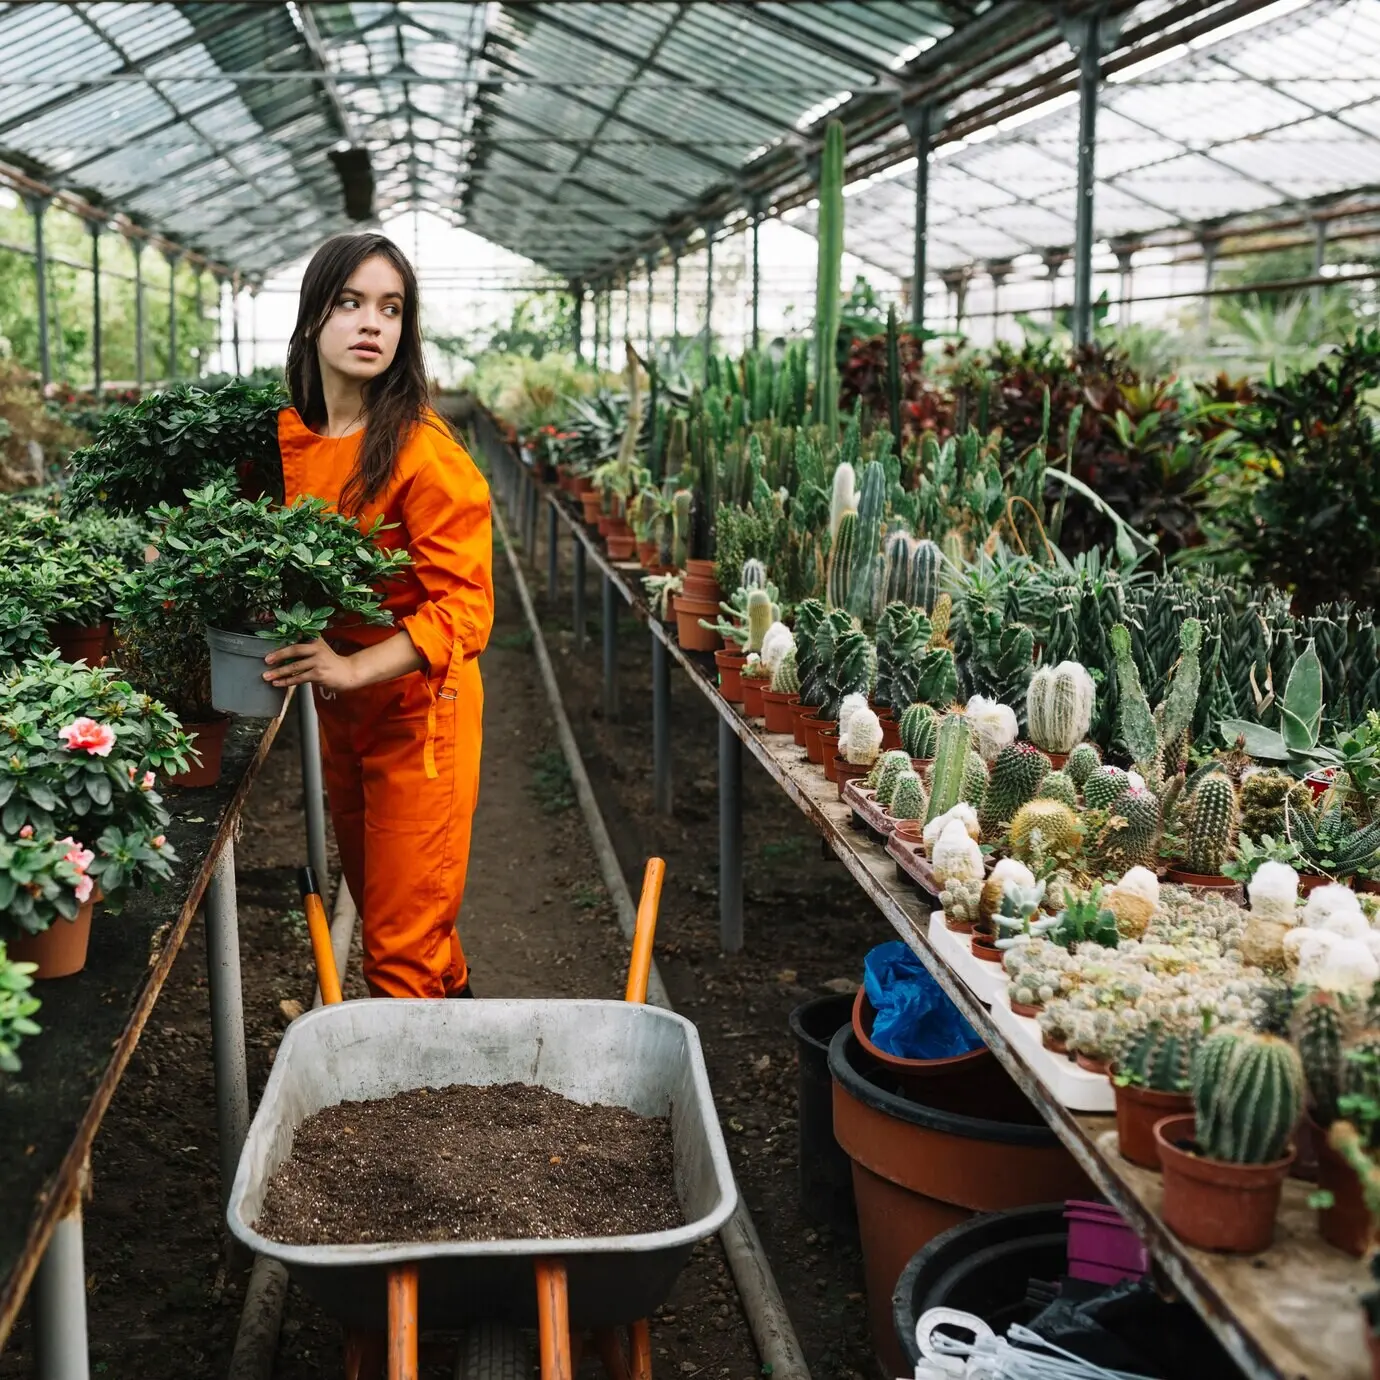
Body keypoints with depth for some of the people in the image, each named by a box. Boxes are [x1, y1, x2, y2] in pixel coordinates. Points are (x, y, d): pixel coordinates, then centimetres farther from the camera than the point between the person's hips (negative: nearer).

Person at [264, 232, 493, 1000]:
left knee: (402, 943, 1)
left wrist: (355, 668, -33)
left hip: (417, 712, -7)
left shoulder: (423, 453, -21)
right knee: (375, 899, 23)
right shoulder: (290, 435, 2)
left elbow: (465, 606, -24)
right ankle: (453, 1001, 46)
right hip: (339, 709, 7)